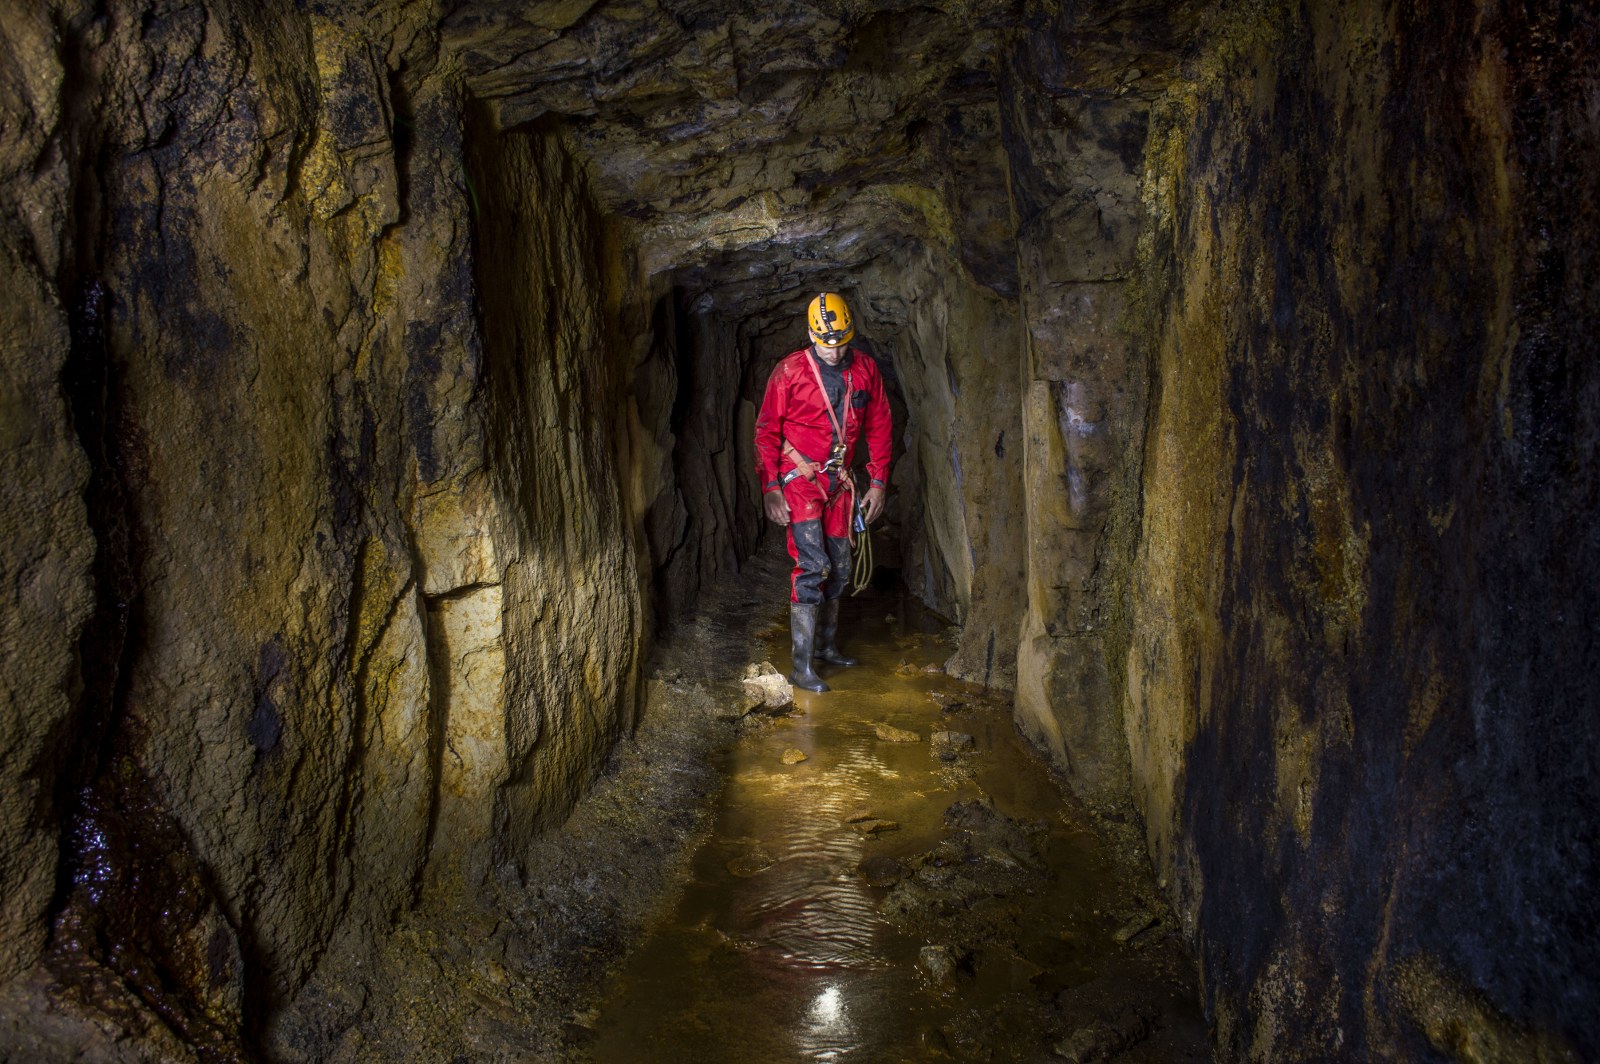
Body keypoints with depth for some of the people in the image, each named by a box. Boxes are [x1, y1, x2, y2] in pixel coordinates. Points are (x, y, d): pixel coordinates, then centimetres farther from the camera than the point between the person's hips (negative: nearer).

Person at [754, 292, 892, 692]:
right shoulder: (790, 371, -11)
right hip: (800, 479, -5)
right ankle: (802, 666, -10)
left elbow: (878, 428, 9)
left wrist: (878, 482, 5)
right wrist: (770, 487, -12)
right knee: (812, 565, -14)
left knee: (839, 568, 11)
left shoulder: (865, 369, 1)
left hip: (840, 481, 5)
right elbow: (767, 431, -7)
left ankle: (826, 645, 29)